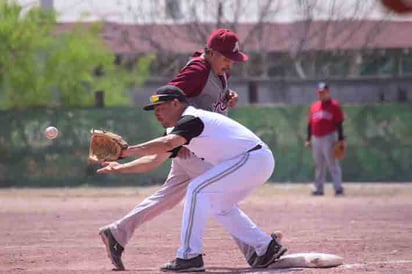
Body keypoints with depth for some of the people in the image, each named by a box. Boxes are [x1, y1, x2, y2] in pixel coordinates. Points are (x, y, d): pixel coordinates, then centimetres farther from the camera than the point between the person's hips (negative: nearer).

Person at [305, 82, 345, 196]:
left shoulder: (334, 105, -3)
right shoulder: (314, 106, 15)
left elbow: (339, 123, -7)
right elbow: (310, 124, 18)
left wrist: (341, 139, -12)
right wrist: (308, 139, 14)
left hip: (329, 138, -6)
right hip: (316, 139, 6)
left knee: (332, 164, -9)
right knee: (318, 165, 10)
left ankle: (338, 188, -8)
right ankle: (319, 188, 15)